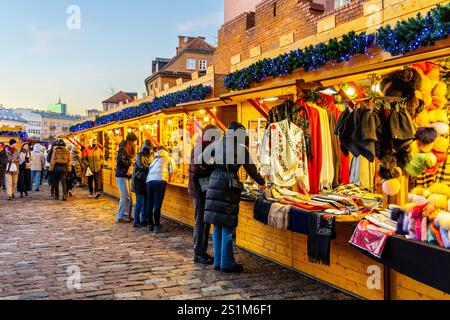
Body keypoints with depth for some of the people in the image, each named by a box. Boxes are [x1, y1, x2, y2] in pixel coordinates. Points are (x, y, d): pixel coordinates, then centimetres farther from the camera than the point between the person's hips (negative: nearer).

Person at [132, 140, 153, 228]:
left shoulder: (149, 156, 18)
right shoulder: (140, 155, -5)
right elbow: (141, 166, -19)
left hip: (146, 181, 7)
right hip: (139, 181, -7)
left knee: (146, 202, 7)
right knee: (140, 202, -7)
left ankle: (144, 220, 16)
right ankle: (136, 222, 0)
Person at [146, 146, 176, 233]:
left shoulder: (155, 159, 33)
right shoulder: (169, 159, 19)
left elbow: (150, 169, 20)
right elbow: (171, 170, 5)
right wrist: (168, 178, 23)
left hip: (149, 180, 5)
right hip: (160, 181, -5)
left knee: (150, 204, 10)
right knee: (157, 205, -5)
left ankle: (150, 225, 15)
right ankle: (156, 226, -4)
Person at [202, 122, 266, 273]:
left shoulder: (217, 144, 9)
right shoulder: (242, 148, -2)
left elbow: (205, 157, 15)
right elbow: (251, 170, 5)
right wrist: (262, 182, 21)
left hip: (214, 183, 5)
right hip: (229, 186, -5)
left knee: (217, 226, 12)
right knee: (227, 227, 2)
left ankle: (218, 262, 19)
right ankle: (227, 264, 7)